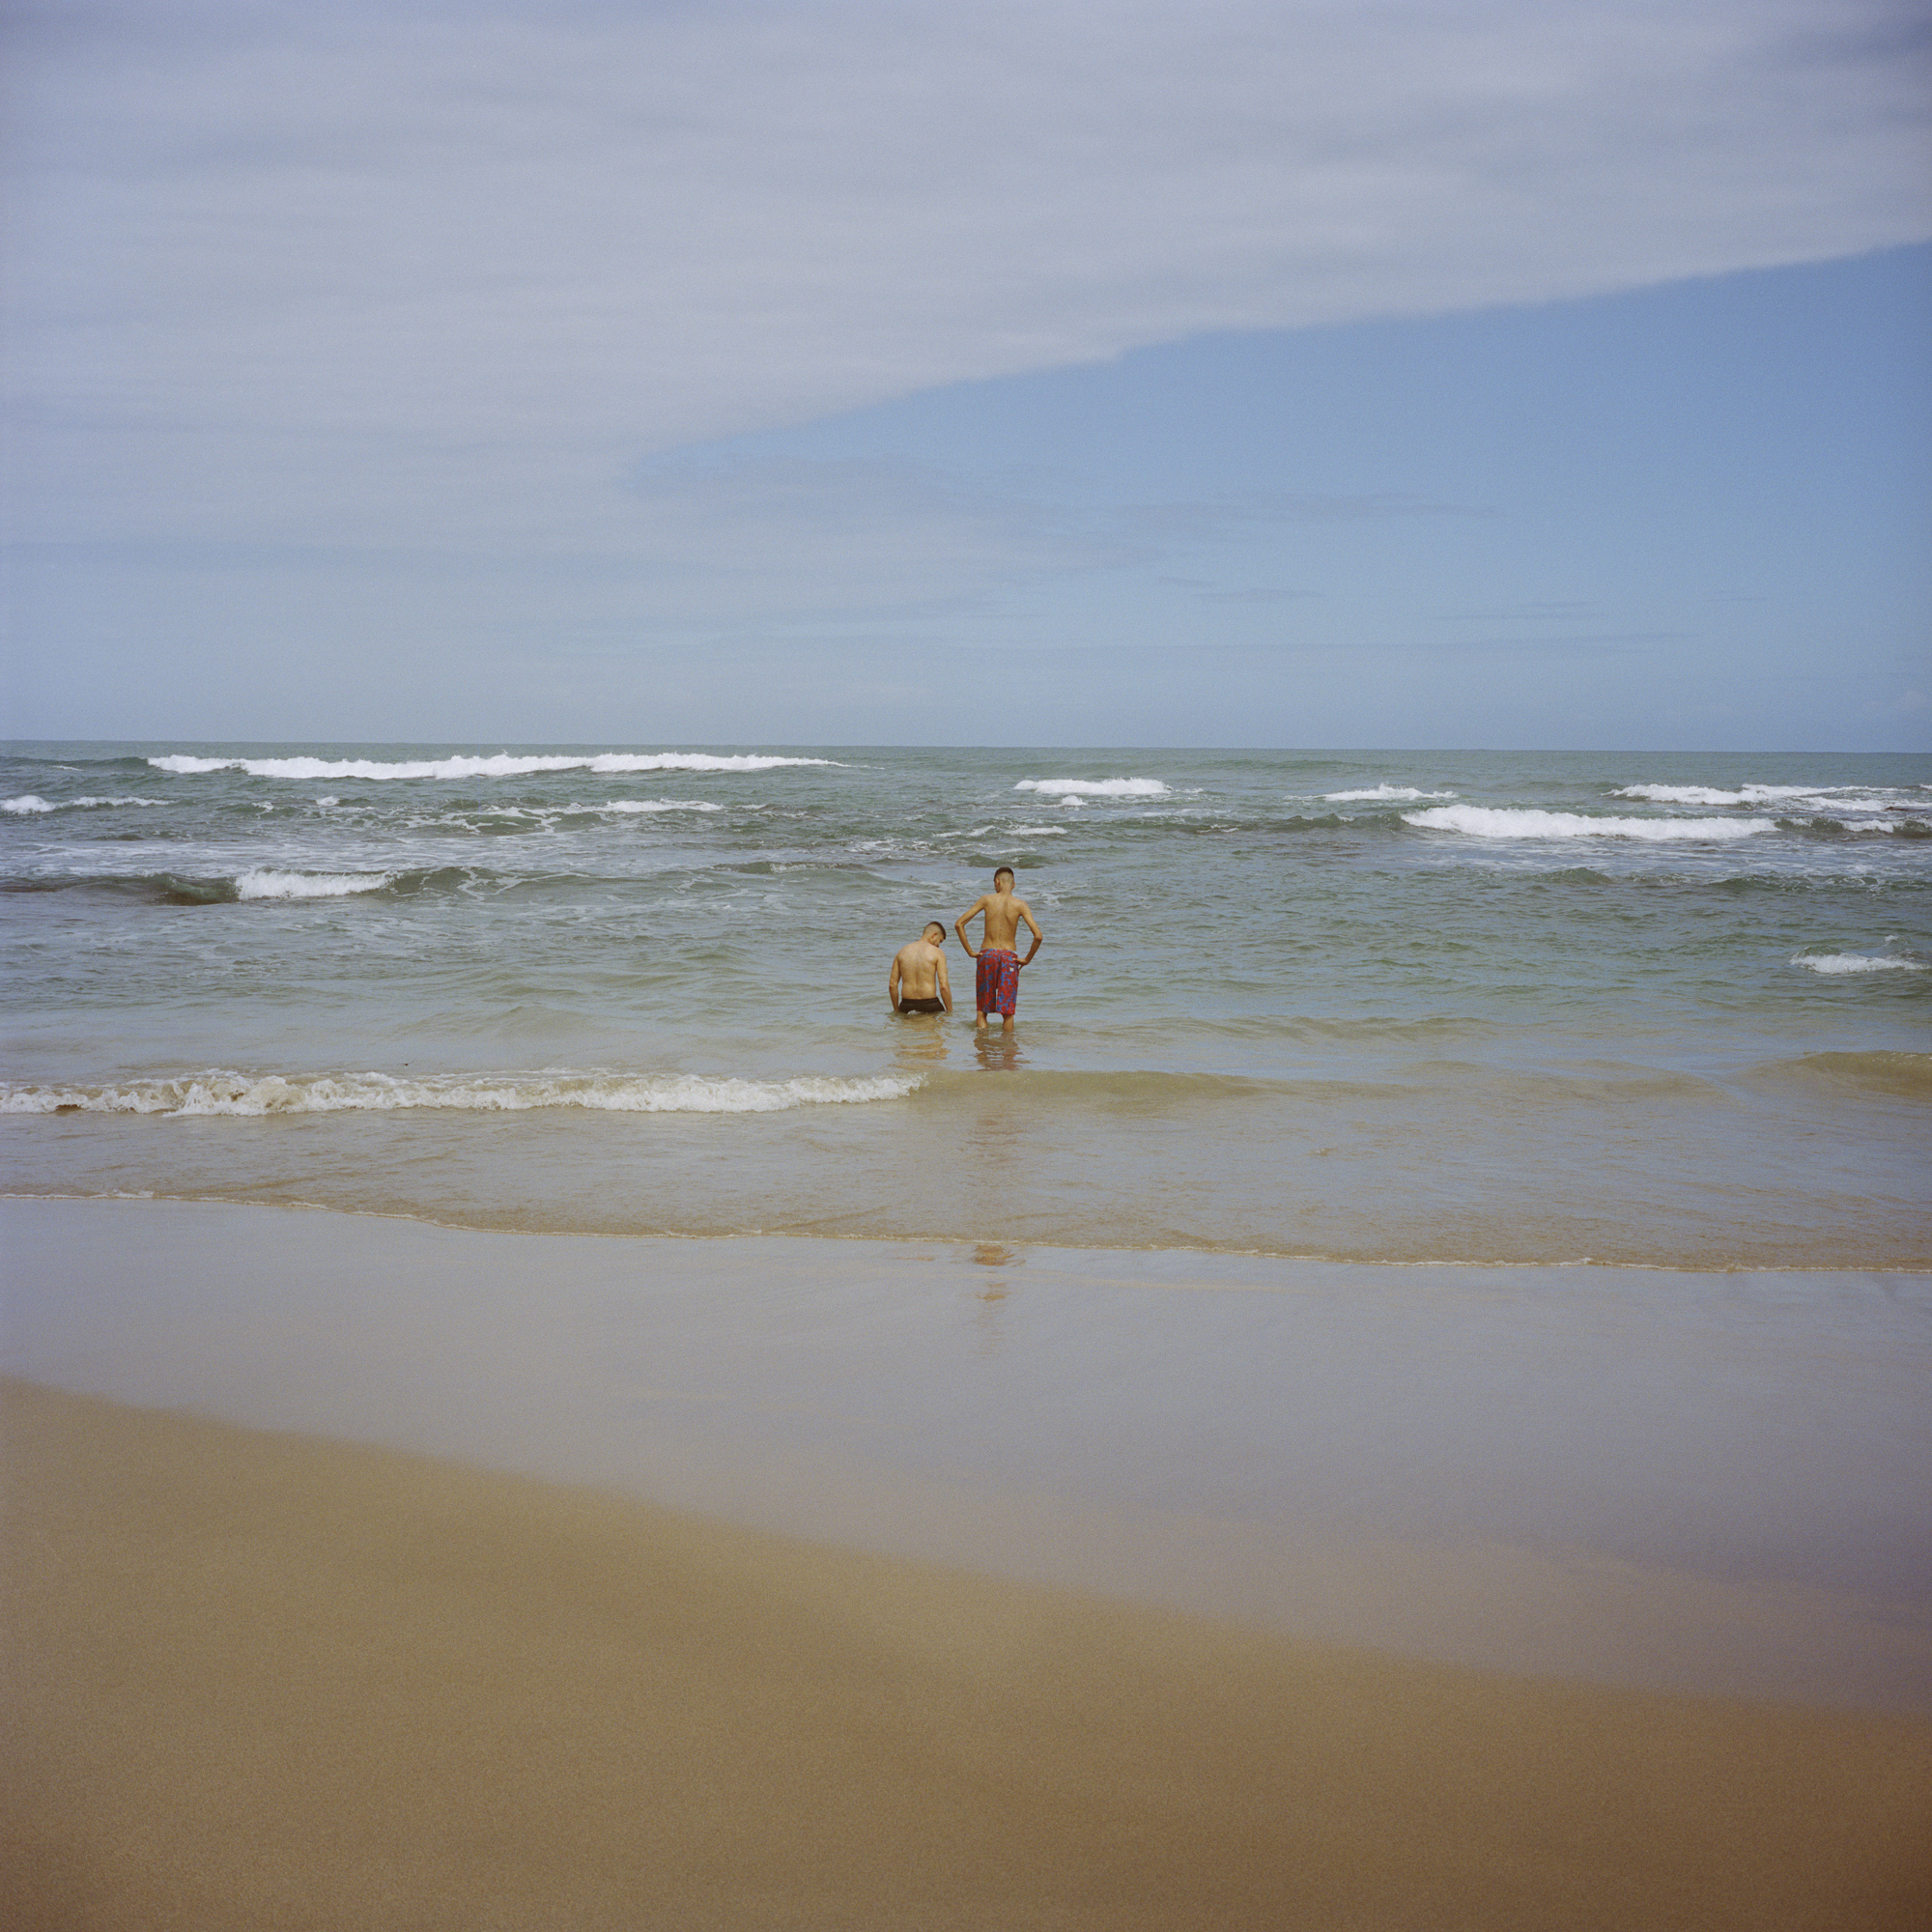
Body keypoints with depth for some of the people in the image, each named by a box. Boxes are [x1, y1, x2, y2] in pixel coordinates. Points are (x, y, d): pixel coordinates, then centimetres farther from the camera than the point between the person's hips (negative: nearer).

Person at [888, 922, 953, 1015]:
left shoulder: (902, 952, 13)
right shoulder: (937, 953, 0)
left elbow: (892, 985, 12)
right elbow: (944, 986, -7)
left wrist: (896, 1010, 21)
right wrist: (950, 1011, 1)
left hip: (907, 1004, 4)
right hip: (929, 1004, -4)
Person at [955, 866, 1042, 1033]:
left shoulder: (986, 900, 0)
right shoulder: (1020, 905, -3)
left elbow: (959, 924, -3)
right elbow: (1038, 936, -12)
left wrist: (970, 951, 2)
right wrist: (1027, 959, 1)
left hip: (987, 955, 1)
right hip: (1009, 957, -1)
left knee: (982, 1008, 12)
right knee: (1007, 1011, 5)